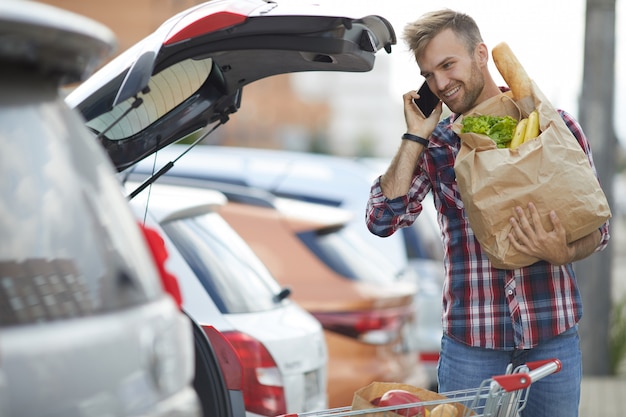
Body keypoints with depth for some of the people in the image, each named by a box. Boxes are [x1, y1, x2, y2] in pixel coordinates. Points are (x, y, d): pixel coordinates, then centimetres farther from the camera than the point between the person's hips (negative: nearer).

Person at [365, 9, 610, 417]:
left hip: (552, 333, 0)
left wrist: (563, 252, -17)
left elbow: (596, 226, 4)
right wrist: (415, 138, -7)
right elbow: (382, 220, -6)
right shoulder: (434, 143, 5)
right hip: (470, 339, 1)